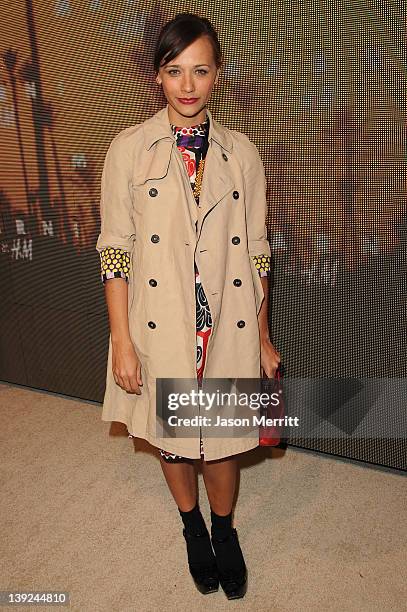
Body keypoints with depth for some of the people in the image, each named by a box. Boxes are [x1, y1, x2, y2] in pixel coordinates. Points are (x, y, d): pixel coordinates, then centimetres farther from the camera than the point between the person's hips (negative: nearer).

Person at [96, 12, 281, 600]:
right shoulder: (129, 148, -4)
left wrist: (264, 339, 4)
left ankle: (224, 527, 43)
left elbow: (256, 252, 3)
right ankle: (192, 525, 47)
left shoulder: (241, 152, 2)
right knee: (171, 438, 17)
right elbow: (115, 248, -5)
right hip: (159, 328, 0)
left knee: (224, 438, 13)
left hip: (229, 327, 1)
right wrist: (122, 341, -9)